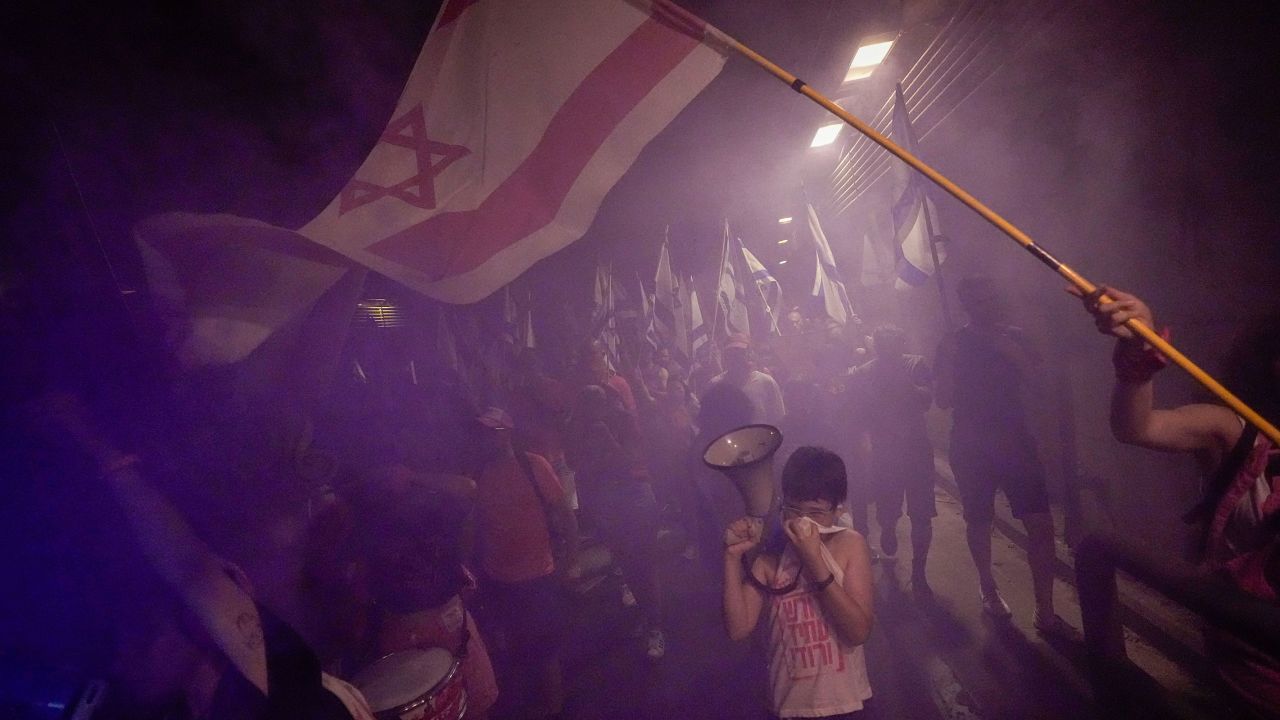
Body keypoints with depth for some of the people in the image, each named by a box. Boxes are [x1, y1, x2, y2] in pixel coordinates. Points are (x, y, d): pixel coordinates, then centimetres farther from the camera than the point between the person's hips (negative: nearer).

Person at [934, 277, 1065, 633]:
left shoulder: (1015, 337, 6)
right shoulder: (953, 345, -3)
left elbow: (1039, 382, -6)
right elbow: (944, 399, -9)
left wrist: (1012, 350, -14)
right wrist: (949, 359, -18)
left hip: (1016, 441, 2)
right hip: (972, 448, -2)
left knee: (1041, 524, -8)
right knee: (979, 522, 11)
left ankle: (1045, 610, 2)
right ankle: (988, 589, 33)